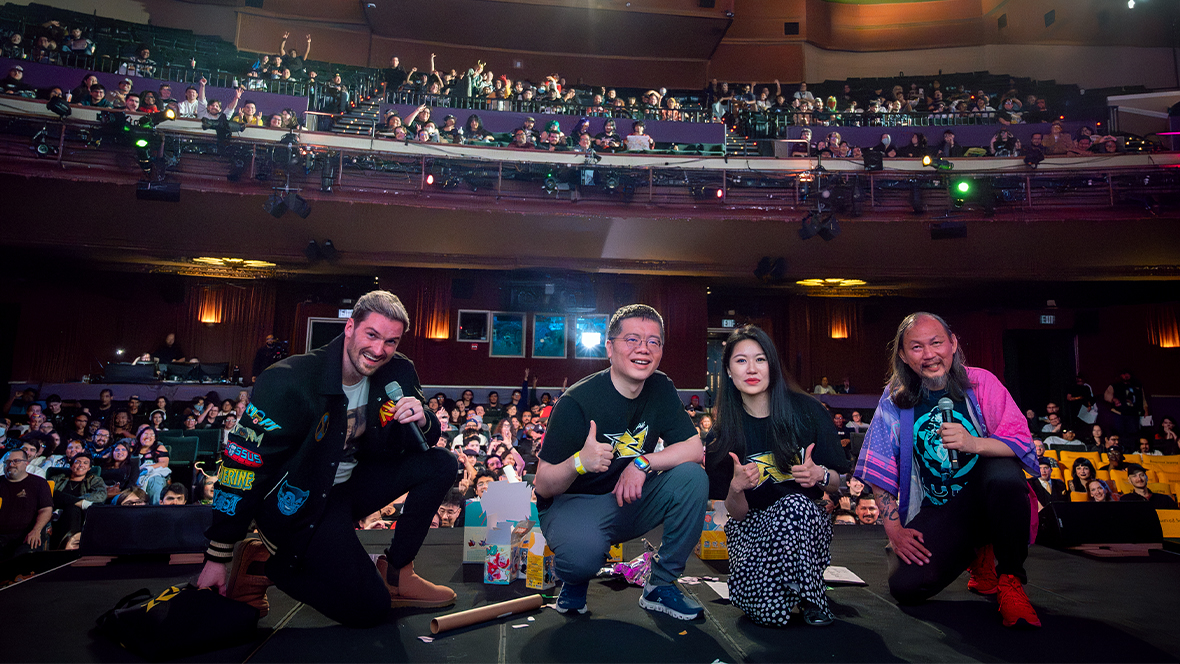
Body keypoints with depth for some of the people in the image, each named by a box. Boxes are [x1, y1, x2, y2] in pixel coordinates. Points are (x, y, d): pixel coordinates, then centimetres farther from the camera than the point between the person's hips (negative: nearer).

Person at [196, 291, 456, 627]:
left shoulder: (398, 372, -8)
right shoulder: (290, 381, -25)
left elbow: (423, 444, 2)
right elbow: (242, 463, -20)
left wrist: (421, 422, -25)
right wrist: (218, 557, -15)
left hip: (351, 483, 7)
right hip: (297, 502, -6)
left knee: (441, 463, -9)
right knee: (368, 609, -14)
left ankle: (396, 571, 2)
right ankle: (262, 564, 5)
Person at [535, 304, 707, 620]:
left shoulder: (661, 390, -3)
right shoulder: (577, 401, -20)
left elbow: (695, 448, -7)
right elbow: (543, 486, -18)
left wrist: (643, 463, -23)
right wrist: (579, 462, -40)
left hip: (628, 500, 5)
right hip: (572, 503, -5)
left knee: (692, 477, -19)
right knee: (581, 556, -37)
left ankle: (661, 585, -3)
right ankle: (574, 578, 4)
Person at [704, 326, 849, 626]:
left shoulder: (807, 411, -6)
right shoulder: (723, 435, -4)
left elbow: (837, 482, 3)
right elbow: (737, 513, -3)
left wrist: (819, 475, -21)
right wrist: (736, 488, -25)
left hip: (806, 521, 1)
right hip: (753, 526, -1)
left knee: (794, 504, -35)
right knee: (769, 611, -29)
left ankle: (810, 596, -8)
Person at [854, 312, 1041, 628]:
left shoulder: (979, 382, -5)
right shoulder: (894, 400, -3)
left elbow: (1021, 441, -12)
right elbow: (879, 472, -1)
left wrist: (972, 443, -32)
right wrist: (894, 529, -8)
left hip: (983, 495, -1)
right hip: (937, 512, 2)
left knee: (1005, 473, -36)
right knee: (905, 587, -20)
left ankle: (1011, 580, -11)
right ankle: (977, 555, 14)